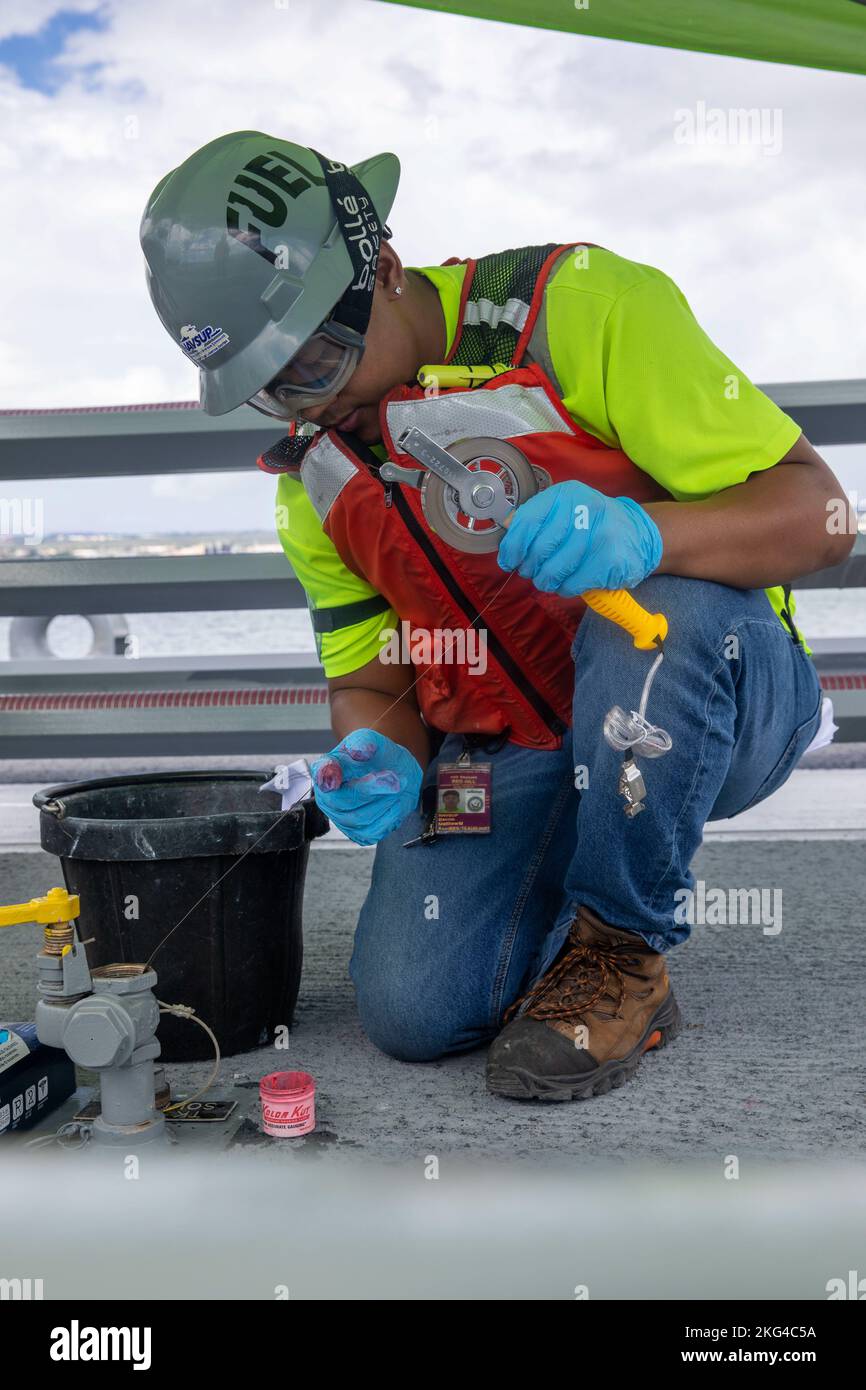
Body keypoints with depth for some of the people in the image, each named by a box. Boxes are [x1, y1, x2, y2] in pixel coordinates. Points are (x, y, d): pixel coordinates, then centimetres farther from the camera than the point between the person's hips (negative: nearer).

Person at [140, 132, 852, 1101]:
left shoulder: (580, 305, -15)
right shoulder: (315, 473, 4)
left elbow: (815, 513, -17)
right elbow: (371, 677, 8)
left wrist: (644, 532, -38)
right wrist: (379, 761, -16)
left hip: (719, 696, -3)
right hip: (508, 754, 3)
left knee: (658, 615, -38)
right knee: (413, 1012, -16)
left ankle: (621, 954, -12)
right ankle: (573, 861, 17)